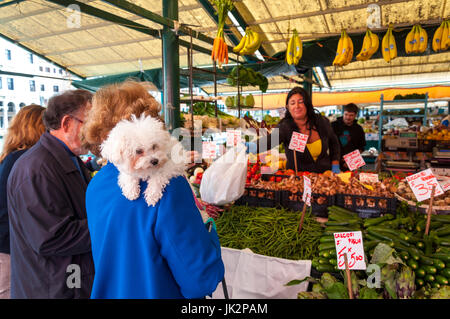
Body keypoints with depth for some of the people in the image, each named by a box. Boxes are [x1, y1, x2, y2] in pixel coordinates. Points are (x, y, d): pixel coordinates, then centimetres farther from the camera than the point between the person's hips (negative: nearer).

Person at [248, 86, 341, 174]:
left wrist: (335, 166, 10)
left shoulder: (322, 121, 2)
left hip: (324, 175, 3)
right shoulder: (285, 127, -11)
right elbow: (271, 139, -33)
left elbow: (334, 142, 19)